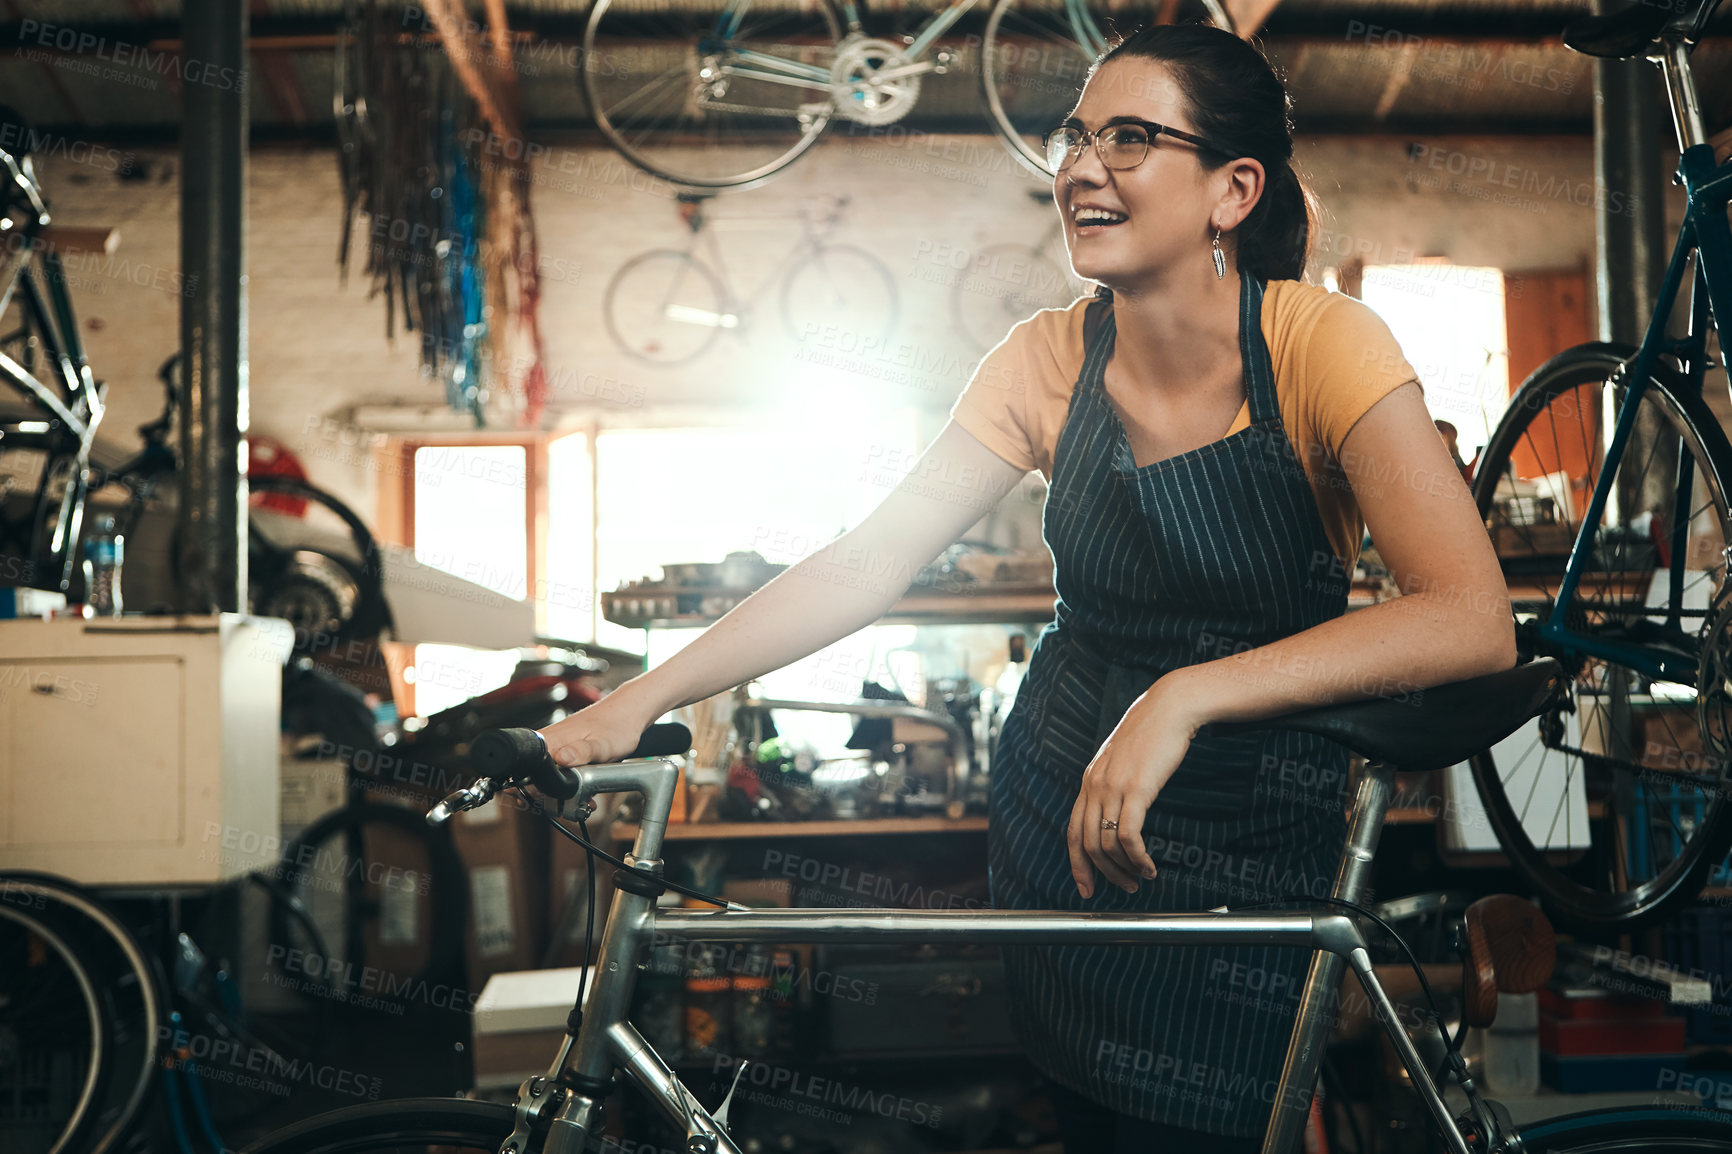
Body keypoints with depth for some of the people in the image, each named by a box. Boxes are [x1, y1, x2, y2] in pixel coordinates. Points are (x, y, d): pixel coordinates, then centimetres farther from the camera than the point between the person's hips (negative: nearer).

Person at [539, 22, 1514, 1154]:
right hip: (1058, 816, 3)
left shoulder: (1319, 342, -17)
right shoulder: (1052, 359, -7)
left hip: (1253, 849, -3)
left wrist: (1186, 694, -38)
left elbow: (1473, 619, -28)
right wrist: (640, 700, -17)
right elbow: (864, 561, -9)